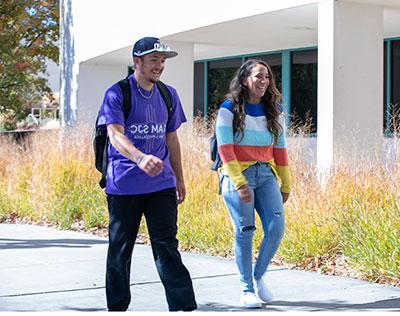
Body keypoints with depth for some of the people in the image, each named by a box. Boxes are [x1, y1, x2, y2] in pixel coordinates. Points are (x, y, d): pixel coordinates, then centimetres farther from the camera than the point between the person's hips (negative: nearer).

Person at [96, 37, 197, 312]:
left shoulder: (169, 95, 11)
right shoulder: (117, 93, -6)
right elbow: (115, 134, -20)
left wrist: (179, 179, 18)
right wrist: (141, 158, -39)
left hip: (161, 184, 3)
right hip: (124, 185, -3)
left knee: (167, 247, -1)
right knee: (120, 249, 6)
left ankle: (185, 307, -4)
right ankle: (117, 307, 18)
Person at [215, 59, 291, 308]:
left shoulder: (274, 111, 11)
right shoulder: (229, 109, -4)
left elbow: (280, 149, 14)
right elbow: (225, 149, -10)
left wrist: (286, 185, 13)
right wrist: (240, 183, -17)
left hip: (266, 175, 4)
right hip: (237, 175, -4)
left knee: (276, 228, -9)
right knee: (245, 231, -5)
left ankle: (259, 277, 12)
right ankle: (247, 289, 7)